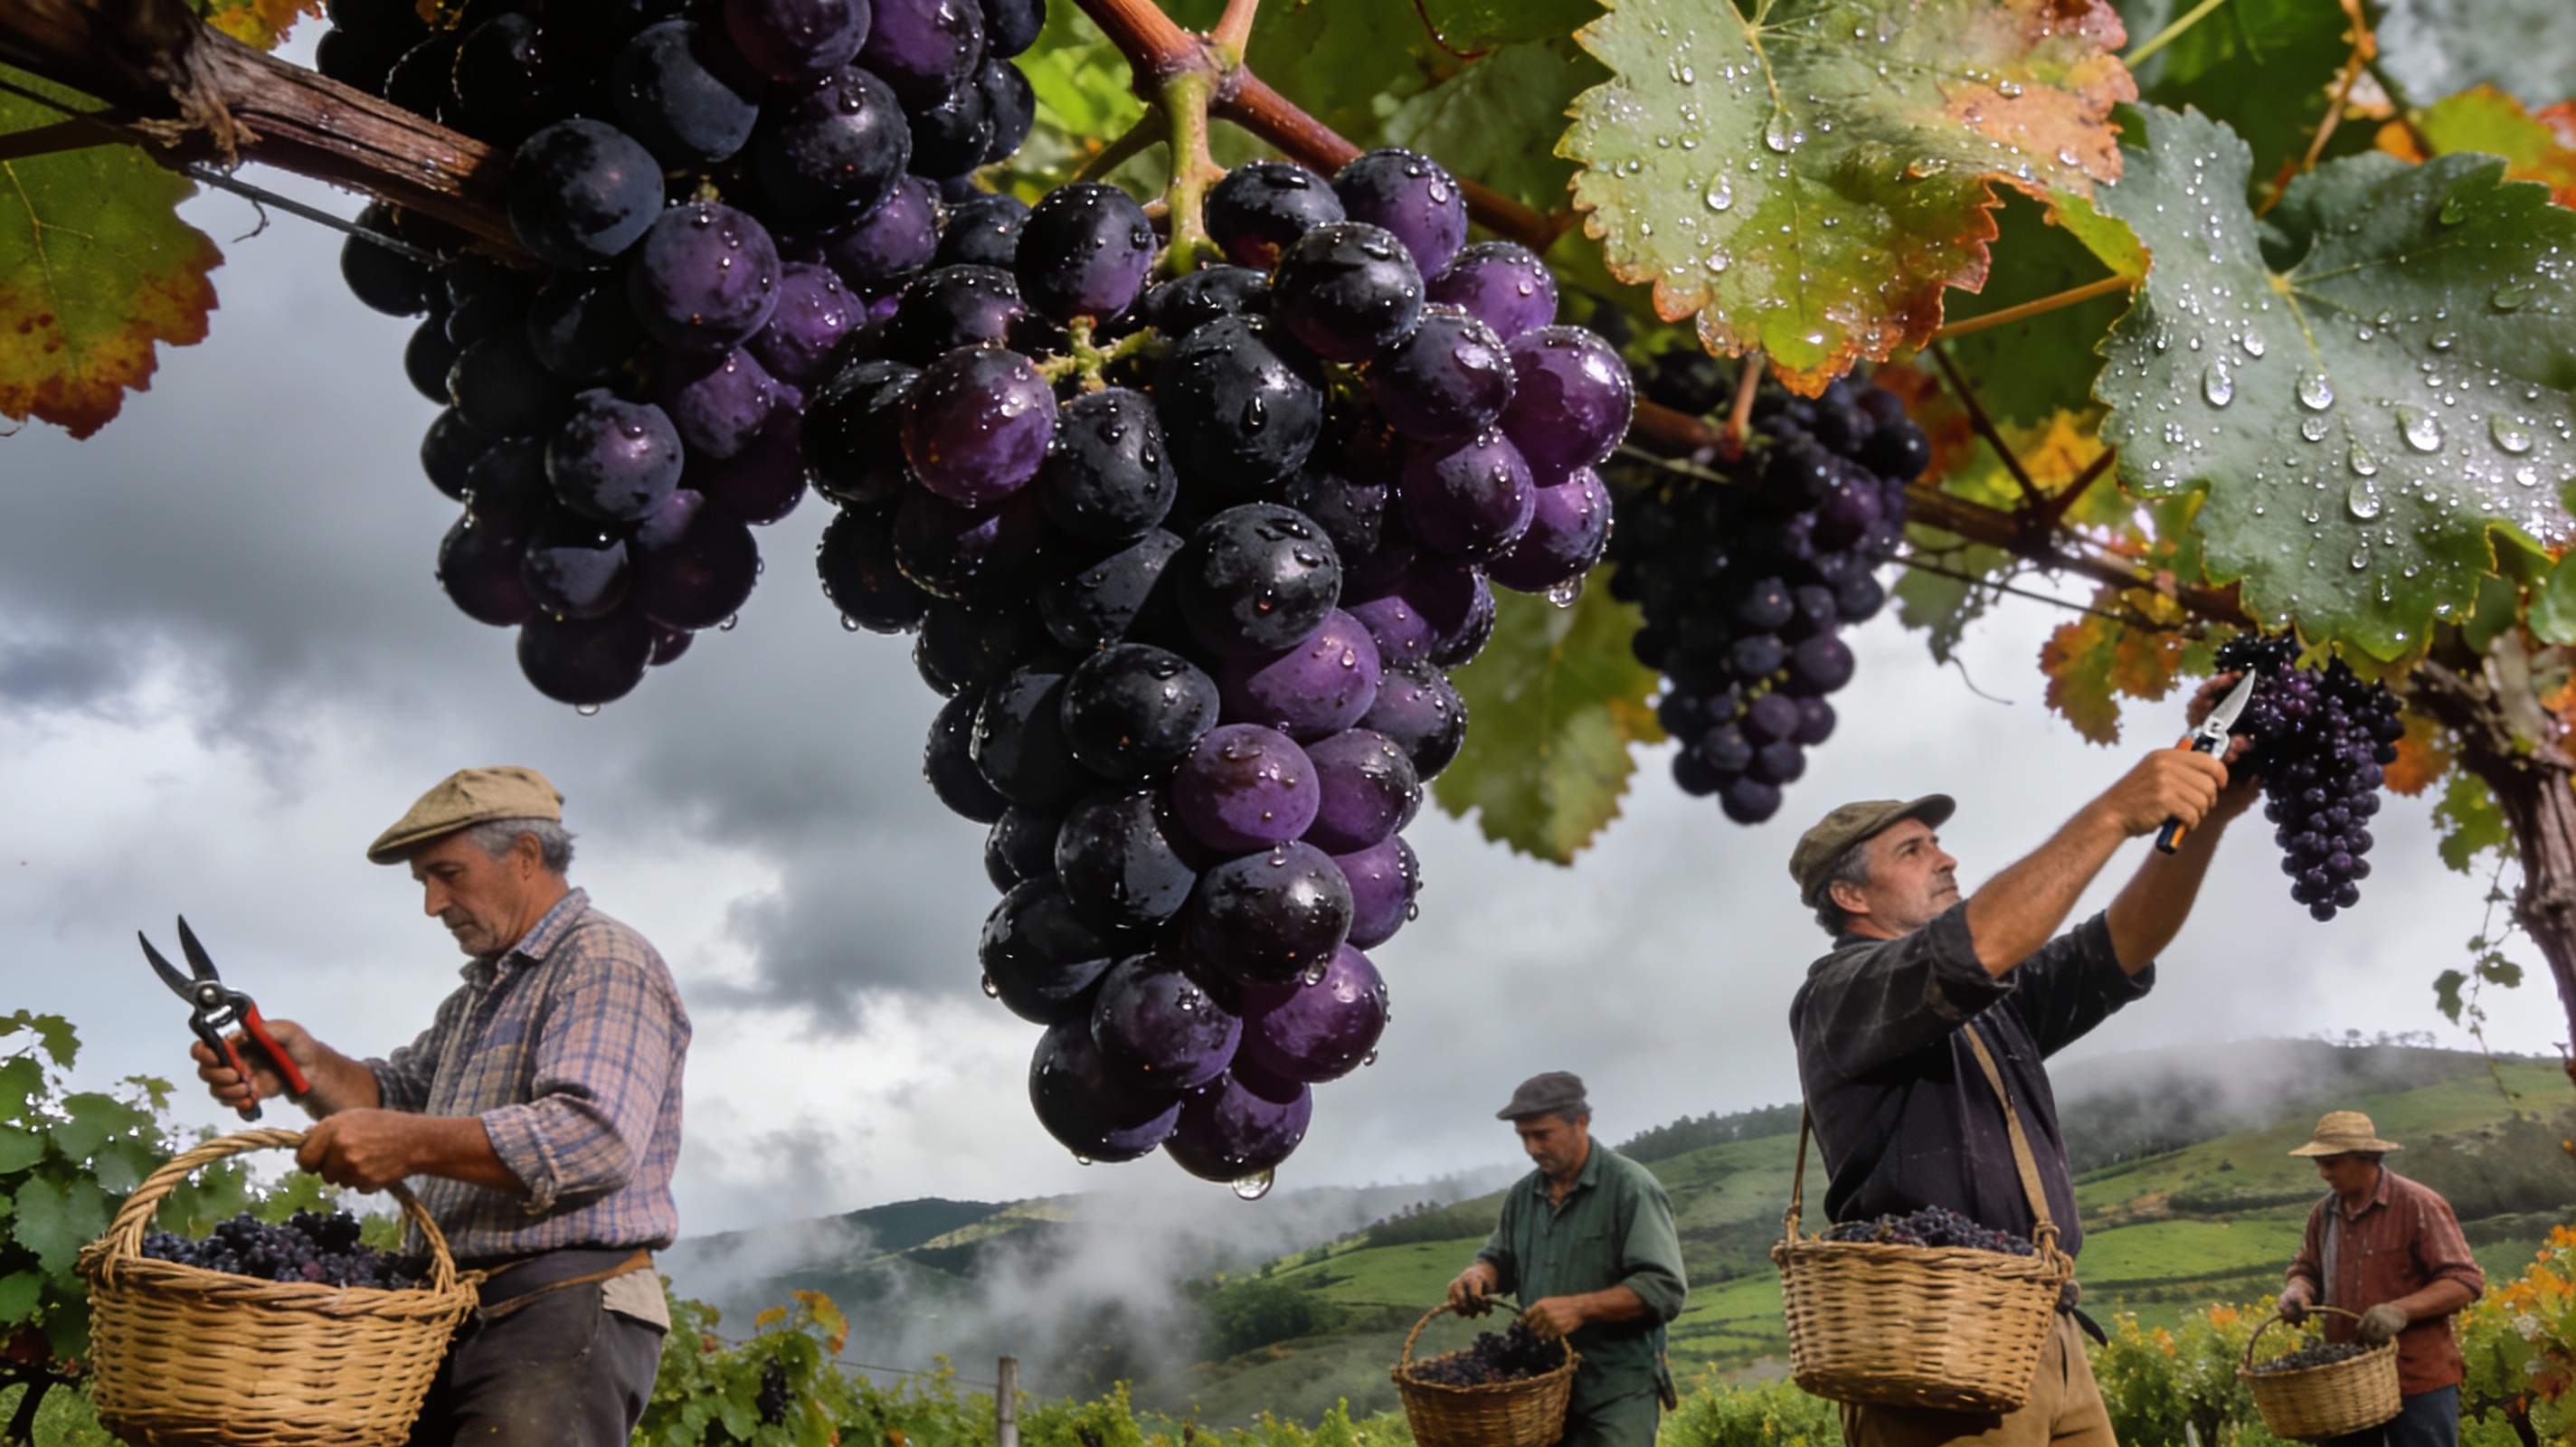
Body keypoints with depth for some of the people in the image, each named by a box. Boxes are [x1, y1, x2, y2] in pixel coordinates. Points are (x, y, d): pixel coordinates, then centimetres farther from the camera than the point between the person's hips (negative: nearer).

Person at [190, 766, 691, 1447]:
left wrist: (415, 1144, -25)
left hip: (565, 1312, -9)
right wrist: (307, 1064, 1)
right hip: (456, 1315, 9)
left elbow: (597, 1137, -22)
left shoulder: (607, 963, -9)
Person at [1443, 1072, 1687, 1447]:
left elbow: (1664, 1289, -15)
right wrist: (1476, 1275, -1)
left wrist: (1580, 1308, -24)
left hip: (1617, 1392, -6)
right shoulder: (1522, 1195, 12)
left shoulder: (1631, 1188, -8)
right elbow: (1499, 1259, 24)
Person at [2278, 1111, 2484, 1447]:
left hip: (2418, 1381, -6)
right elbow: (2307, 1269, 20)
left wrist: (2401, 1310, -26)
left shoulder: (2419, 1205, -9)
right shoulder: (2324, 1213, 9)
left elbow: (2466, 1281, -11)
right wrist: (2297, 1291, -5)